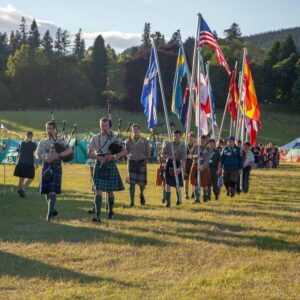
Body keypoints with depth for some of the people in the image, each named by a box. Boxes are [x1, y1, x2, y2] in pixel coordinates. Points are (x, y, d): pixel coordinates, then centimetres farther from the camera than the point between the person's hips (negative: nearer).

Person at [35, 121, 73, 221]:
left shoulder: (60, 141, 3)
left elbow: (70, 150, -11)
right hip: (46, 168, 3)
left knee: (53, 191, -13)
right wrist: (45, 158, -18)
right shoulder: (42, 142, 11)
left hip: (56, 168, -3)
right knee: (46, 191, 8)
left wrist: (58, 155, -23)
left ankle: (49, 213, -12)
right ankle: (52, 210, 29)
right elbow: (37, 155, 3)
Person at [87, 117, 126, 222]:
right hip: (99, 166, 0)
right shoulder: (95, 138, 6)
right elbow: (89, 153, 5)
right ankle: (97, 216, -14)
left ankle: (110, 211, 32)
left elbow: (124, 151, -2)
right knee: (98, 191, -10)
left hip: (111, 165, 0)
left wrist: (113, 156, -19)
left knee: (110, 191, 10)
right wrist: (98, 157, -14)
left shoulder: (114, 138, 3)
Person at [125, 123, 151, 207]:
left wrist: (144, 160, 3)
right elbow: (125, 152, 14)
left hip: (141, 162, 0)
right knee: (131, 183, -4)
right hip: (131, 162, 1)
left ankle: (141, 194, 35)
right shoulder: (128, 141, 5)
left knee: (142, 182, 1)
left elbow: (148, 153, 8)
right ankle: (132, 202, 1)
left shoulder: (144, 141, 2)